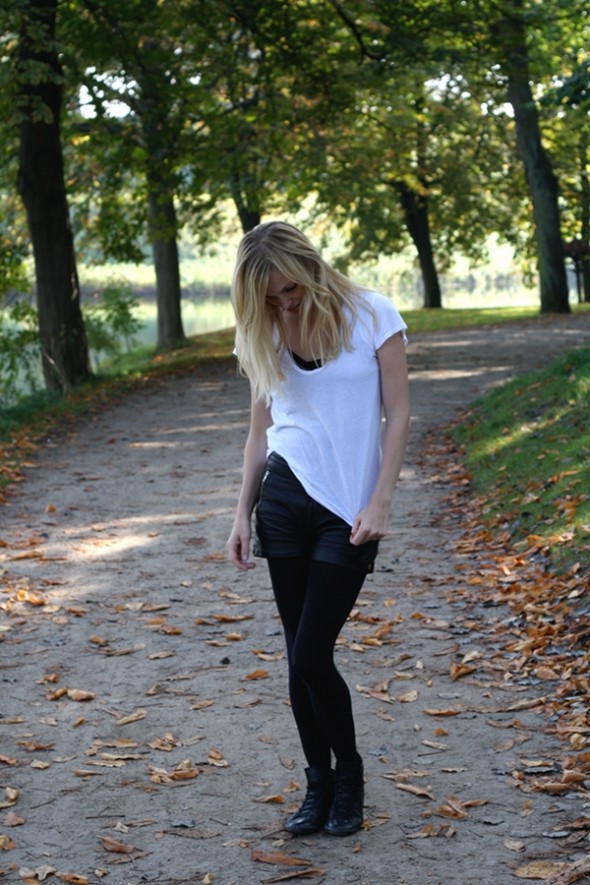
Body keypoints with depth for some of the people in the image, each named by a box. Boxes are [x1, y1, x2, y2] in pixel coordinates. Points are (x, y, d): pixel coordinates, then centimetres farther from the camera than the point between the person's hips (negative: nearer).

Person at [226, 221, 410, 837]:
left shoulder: (371, 316, -5)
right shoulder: (263, 336, 6)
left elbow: (397, 416, -4)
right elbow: (260, 431, 12)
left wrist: (379, 503, -11)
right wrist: (243, 515, 8)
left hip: (347, 510, -4)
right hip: (283, 501, 4)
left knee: (311, 656, -7)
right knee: (300, 657, 6)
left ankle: (349, 779, 16)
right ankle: (319, 785, 22)